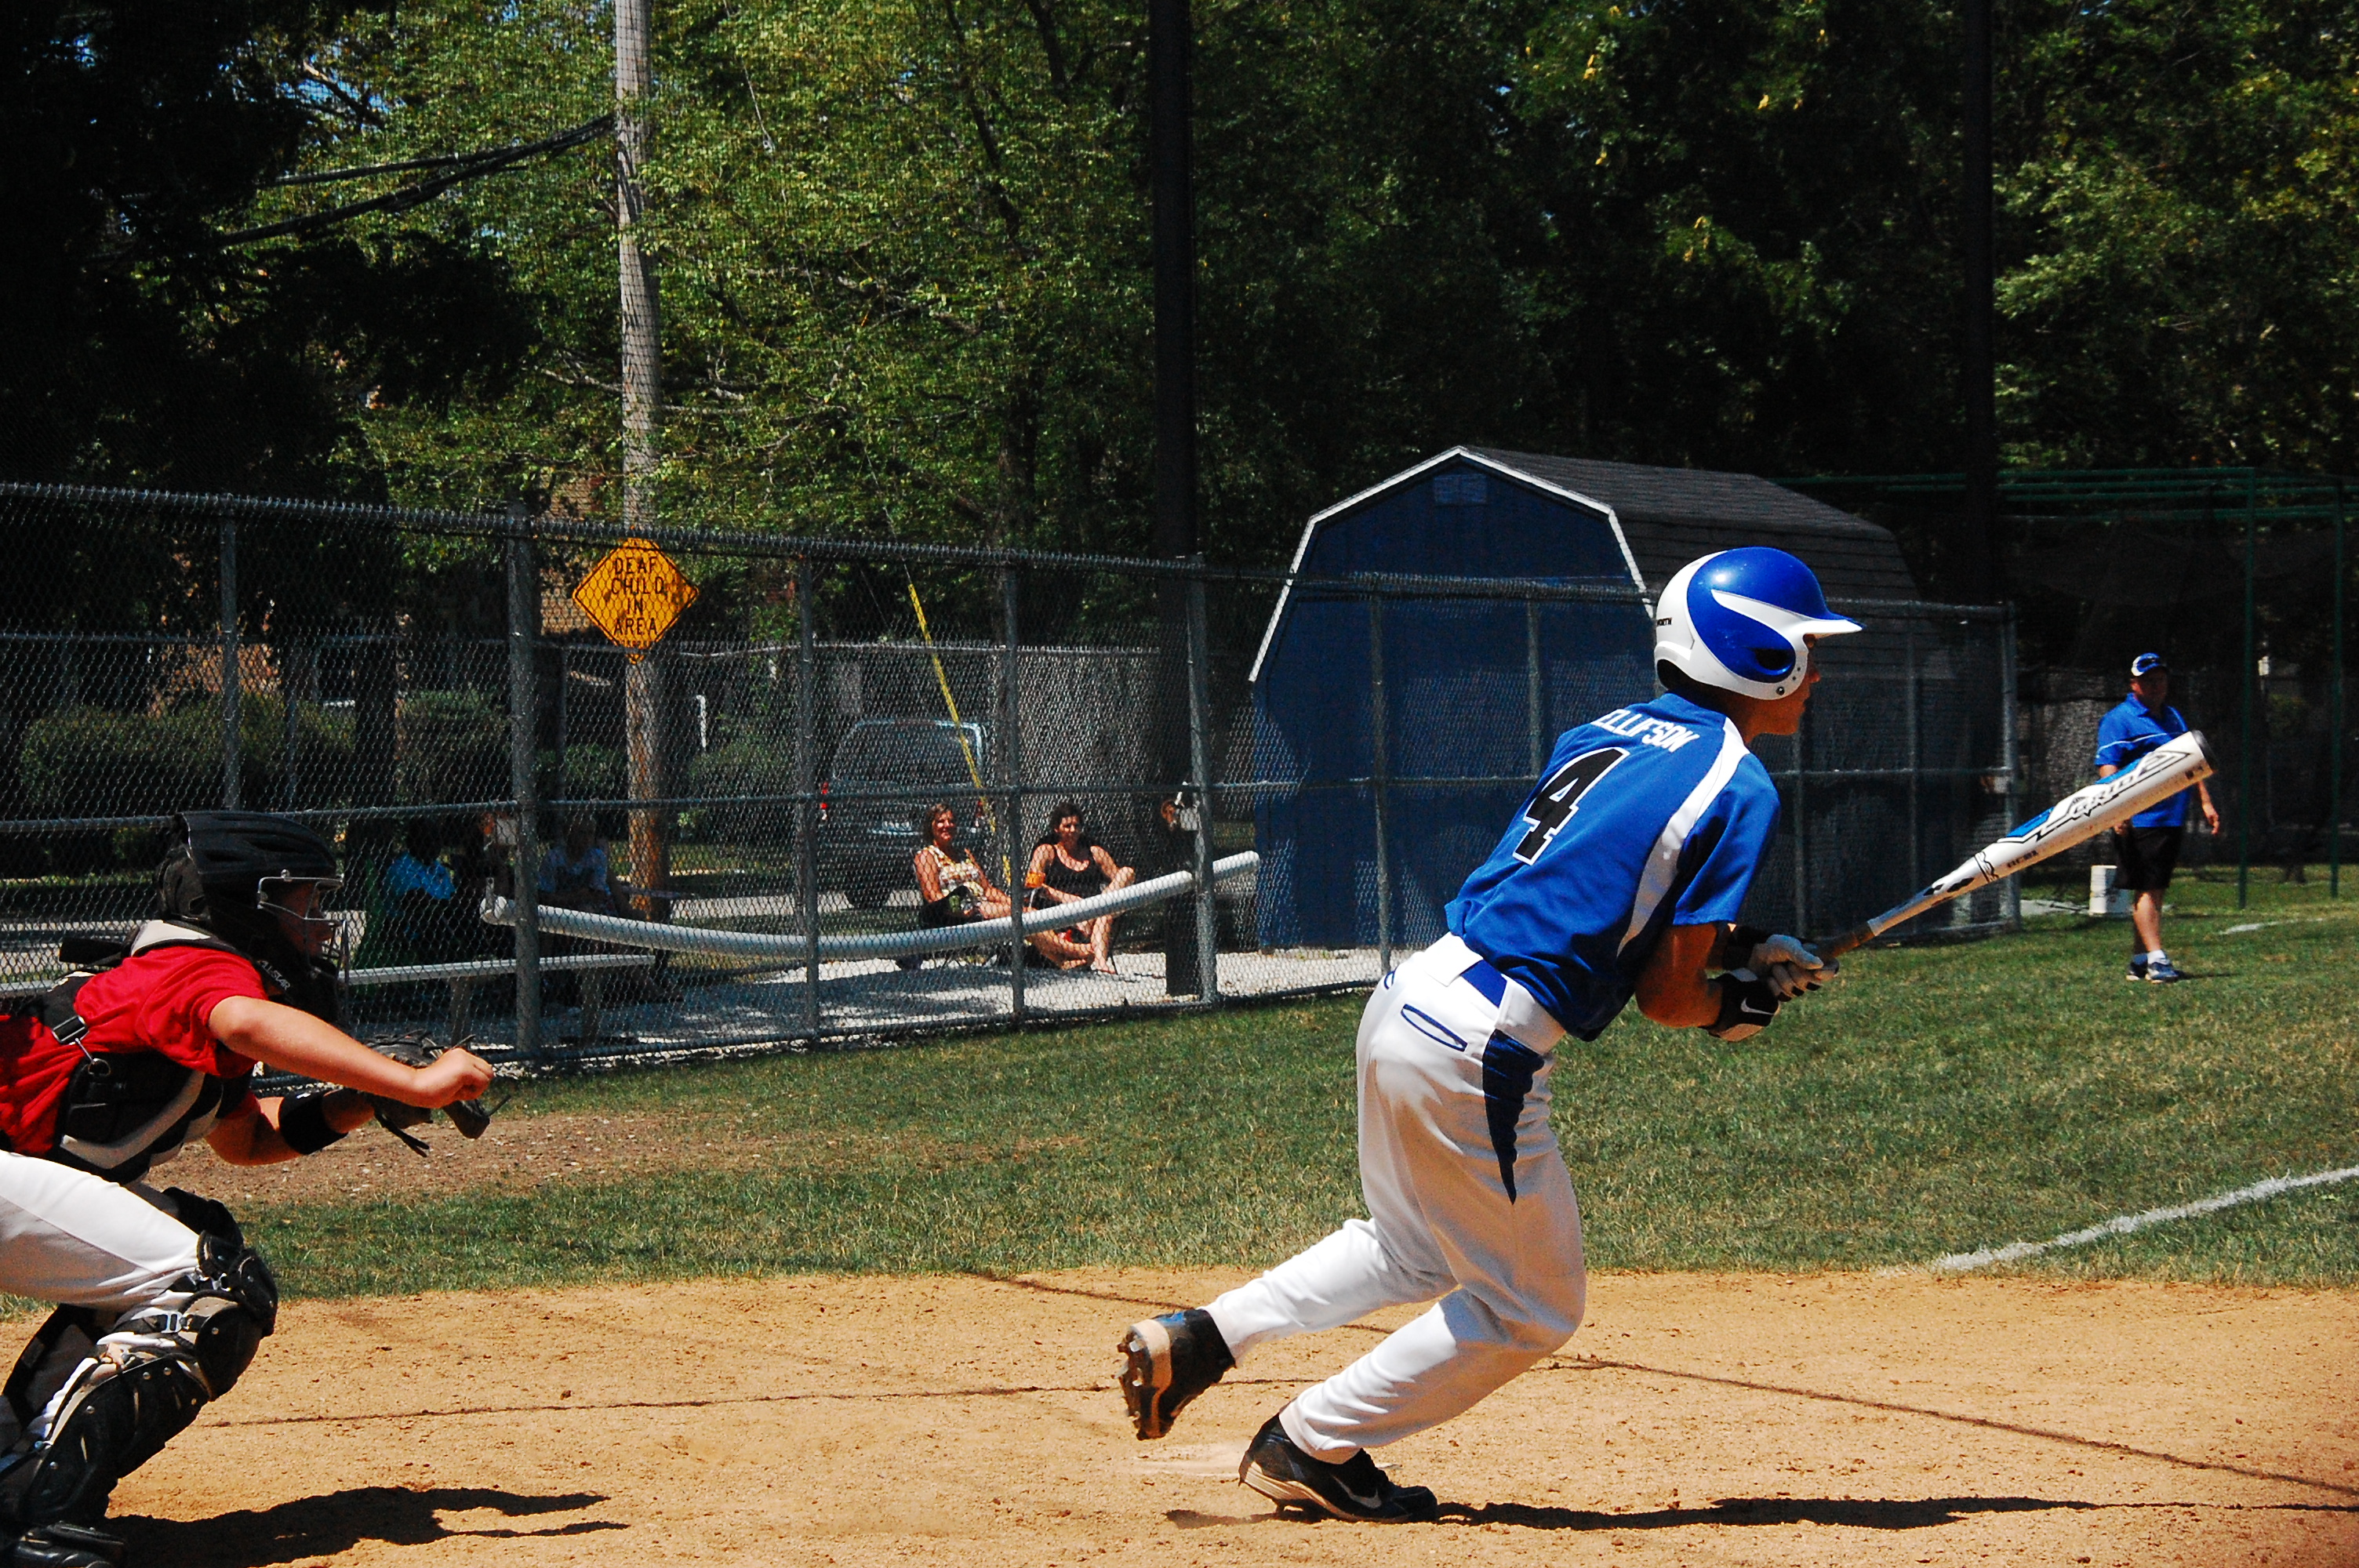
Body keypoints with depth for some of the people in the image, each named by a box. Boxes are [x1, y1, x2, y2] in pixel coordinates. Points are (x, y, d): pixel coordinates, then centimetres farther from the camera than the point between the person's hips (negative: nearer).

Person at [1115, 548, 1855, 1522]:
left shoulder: (1605, 733, 15)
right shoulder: (1739, 789, -9)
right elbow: (1666, 995, -8)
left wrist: (1728, 948, 19)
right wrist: (1736, 1002, 14)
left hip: (1405, 998, 8)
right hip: (1481, 1050, -8)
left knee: (1416, 1249, 30)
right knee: (1531, 1308, 11)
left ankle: (1200, 1338, 19)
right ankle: (1310, 1449, 15)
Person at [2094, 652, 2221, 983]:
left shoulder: (2174, 718, 20)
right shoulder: (2119, 720, -6)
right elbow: (2107, 768, -15)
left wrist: (2206, 803, 20)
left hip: (2172, 819, 8)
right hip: (2140, 820, -8)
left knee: (2154, 891, 11)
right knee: (2147, 890, -11)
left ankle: (2139, 961, 16)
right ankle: (2156, 961, -17)